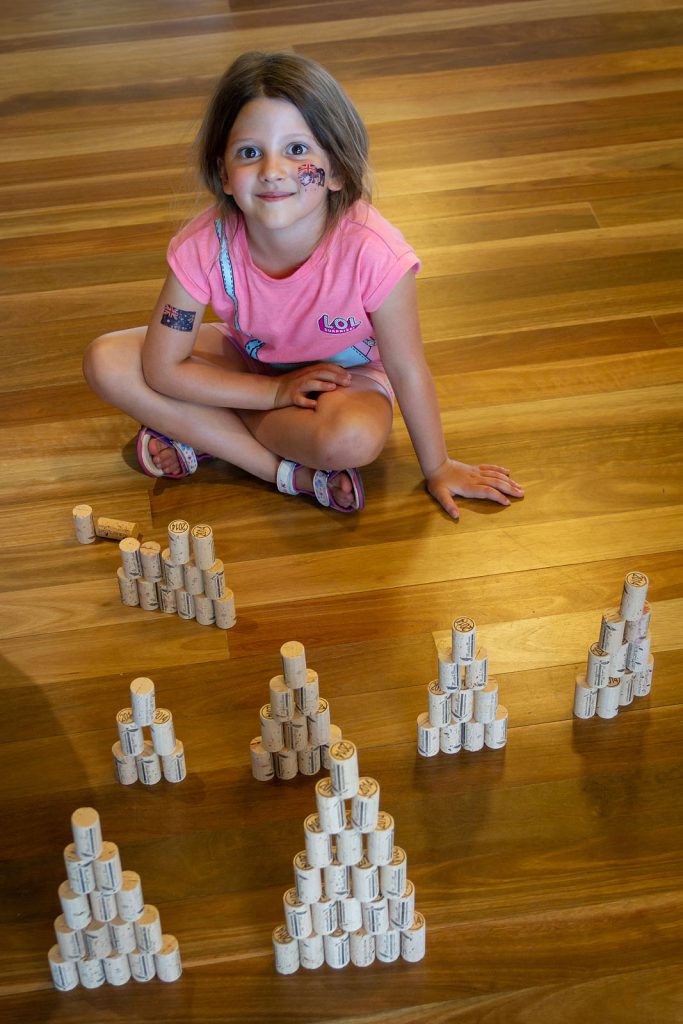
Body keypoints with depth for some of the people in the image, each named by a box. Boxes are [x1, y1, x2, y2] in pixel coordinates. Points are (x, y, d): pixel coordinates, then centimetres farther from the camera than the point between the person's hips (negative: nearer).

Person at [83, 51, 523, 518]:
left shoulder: (371, 252, -35)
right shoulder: (204, 248, -27)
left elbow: (407, 371, -21)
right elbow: (163, 369, -17)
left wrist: (438, 468, -9)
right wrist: (276, 392, -20)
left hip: (343, 375, -3)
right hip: (253, 365, 4)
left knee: (352, 439, -40)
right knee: (105, 361, -19)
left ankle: (203, 430, -14)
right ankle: (296, 474, -20)